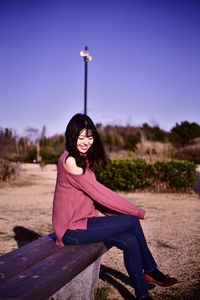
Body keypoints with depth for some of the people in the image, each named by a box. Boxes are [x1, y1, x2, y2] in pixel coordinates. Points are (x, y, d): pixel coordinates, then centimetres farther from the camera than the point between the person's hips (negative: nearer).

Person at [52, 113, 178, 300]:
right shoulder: (70, 161, -18)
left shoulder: (84, 160, 11)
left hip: (83, 222, 8)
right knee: (132, 222, -11)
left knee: (130, 241, -6)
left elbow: (94, 196, 9)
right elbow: (99, 192, -20)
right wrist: (138, 212, -12)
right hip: (72, 230, -8)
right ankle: (151, 272, 8)